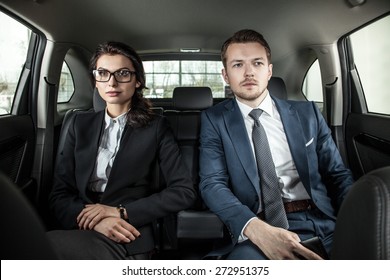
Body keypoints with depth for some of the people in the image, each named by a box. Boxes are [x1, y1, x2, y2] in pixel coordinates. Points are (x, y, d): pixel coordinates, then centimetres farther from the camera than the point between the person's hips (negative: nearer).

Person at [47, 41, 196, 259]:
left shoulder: (156, 127, 2)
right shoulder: (81, 125, 11)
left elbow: (185, 191, -5)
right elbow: (59, 196, 5)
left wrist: (120, 211, -12)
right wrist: (91, 219, -16)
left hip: (127, 243, -4)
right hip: (80, 232, 4)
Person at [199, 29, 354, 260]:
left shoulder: (307, 113, 11)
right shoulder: (215, 120, 5)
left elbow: (338, 175, 12)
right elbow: (212, 184, -5)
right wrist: (256, 229, -24)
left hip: (323, 221, 4)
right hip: (256, 230, -3)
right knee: (245, 257, -33)